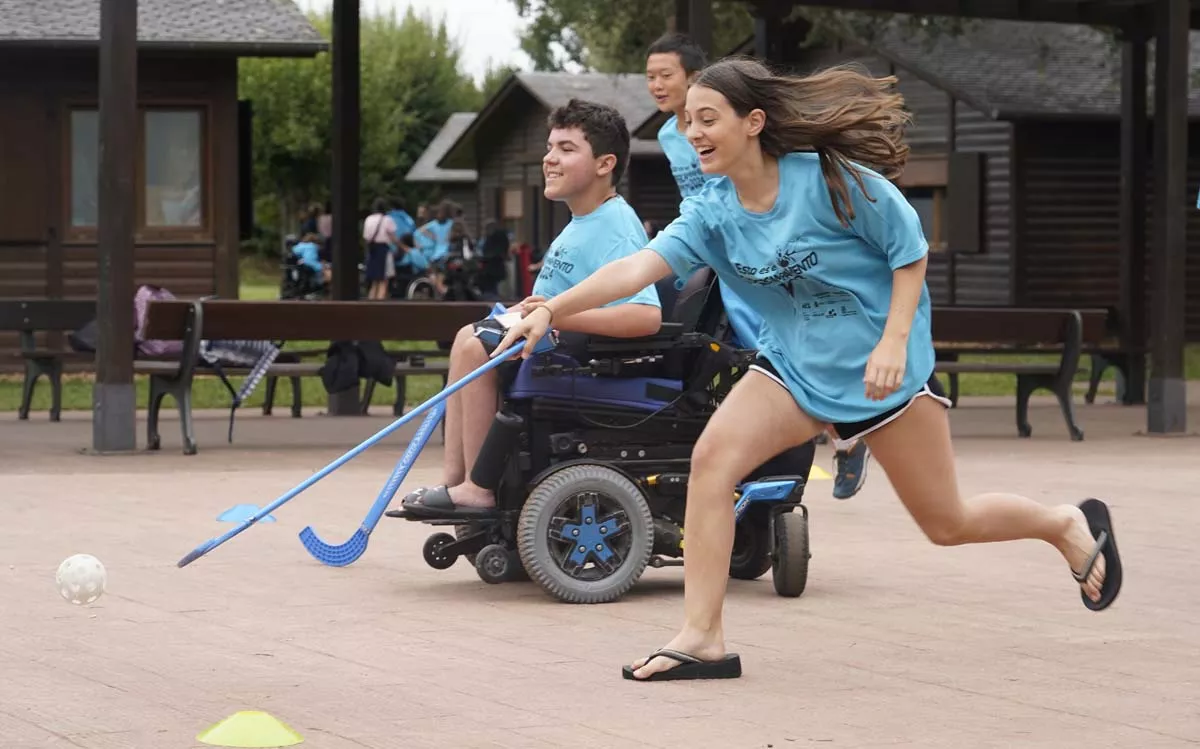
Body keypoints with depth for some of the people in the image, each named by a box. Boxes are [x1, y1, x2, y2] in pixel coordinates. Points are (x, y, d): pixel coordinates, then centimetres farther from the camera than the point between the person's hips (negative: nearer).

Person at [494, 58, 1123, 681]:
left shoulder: (832, 179, -20)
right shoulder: (712, 213, -7)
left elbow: (910, 250, -10)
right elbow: (638, 267, -19)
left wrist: (893, 341, -20)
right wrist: (552, 309, -33)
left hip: (880, 366, -4)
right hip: (793, 366, 5)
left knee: (947, 525, 5)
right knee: (711, 459, -20)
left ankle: (1071, 525, 35)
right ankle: (702, 639, -15)